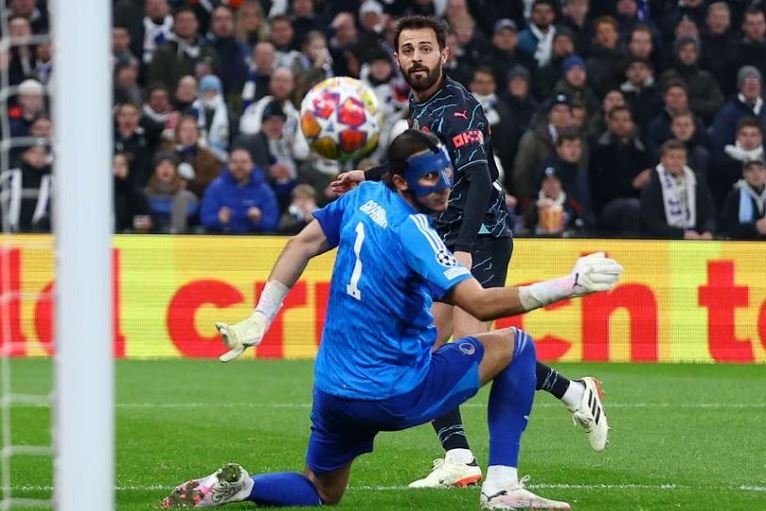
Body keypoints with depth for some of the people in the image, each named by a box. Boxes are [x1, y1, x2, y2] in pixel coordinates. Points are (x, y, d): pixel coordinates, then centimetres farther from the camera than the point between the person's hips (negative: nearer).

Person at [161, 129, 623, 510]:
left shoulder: (365, 197, 3)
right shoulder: (412, 231, -19)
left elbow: (303, 244, 13)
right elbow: (482, 304, -27)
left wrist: (259, 320, 18)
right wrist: (572, 285, -28)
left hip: (333, 391, 7)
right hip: (394, 397, -7)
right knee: (516, 347, 5)